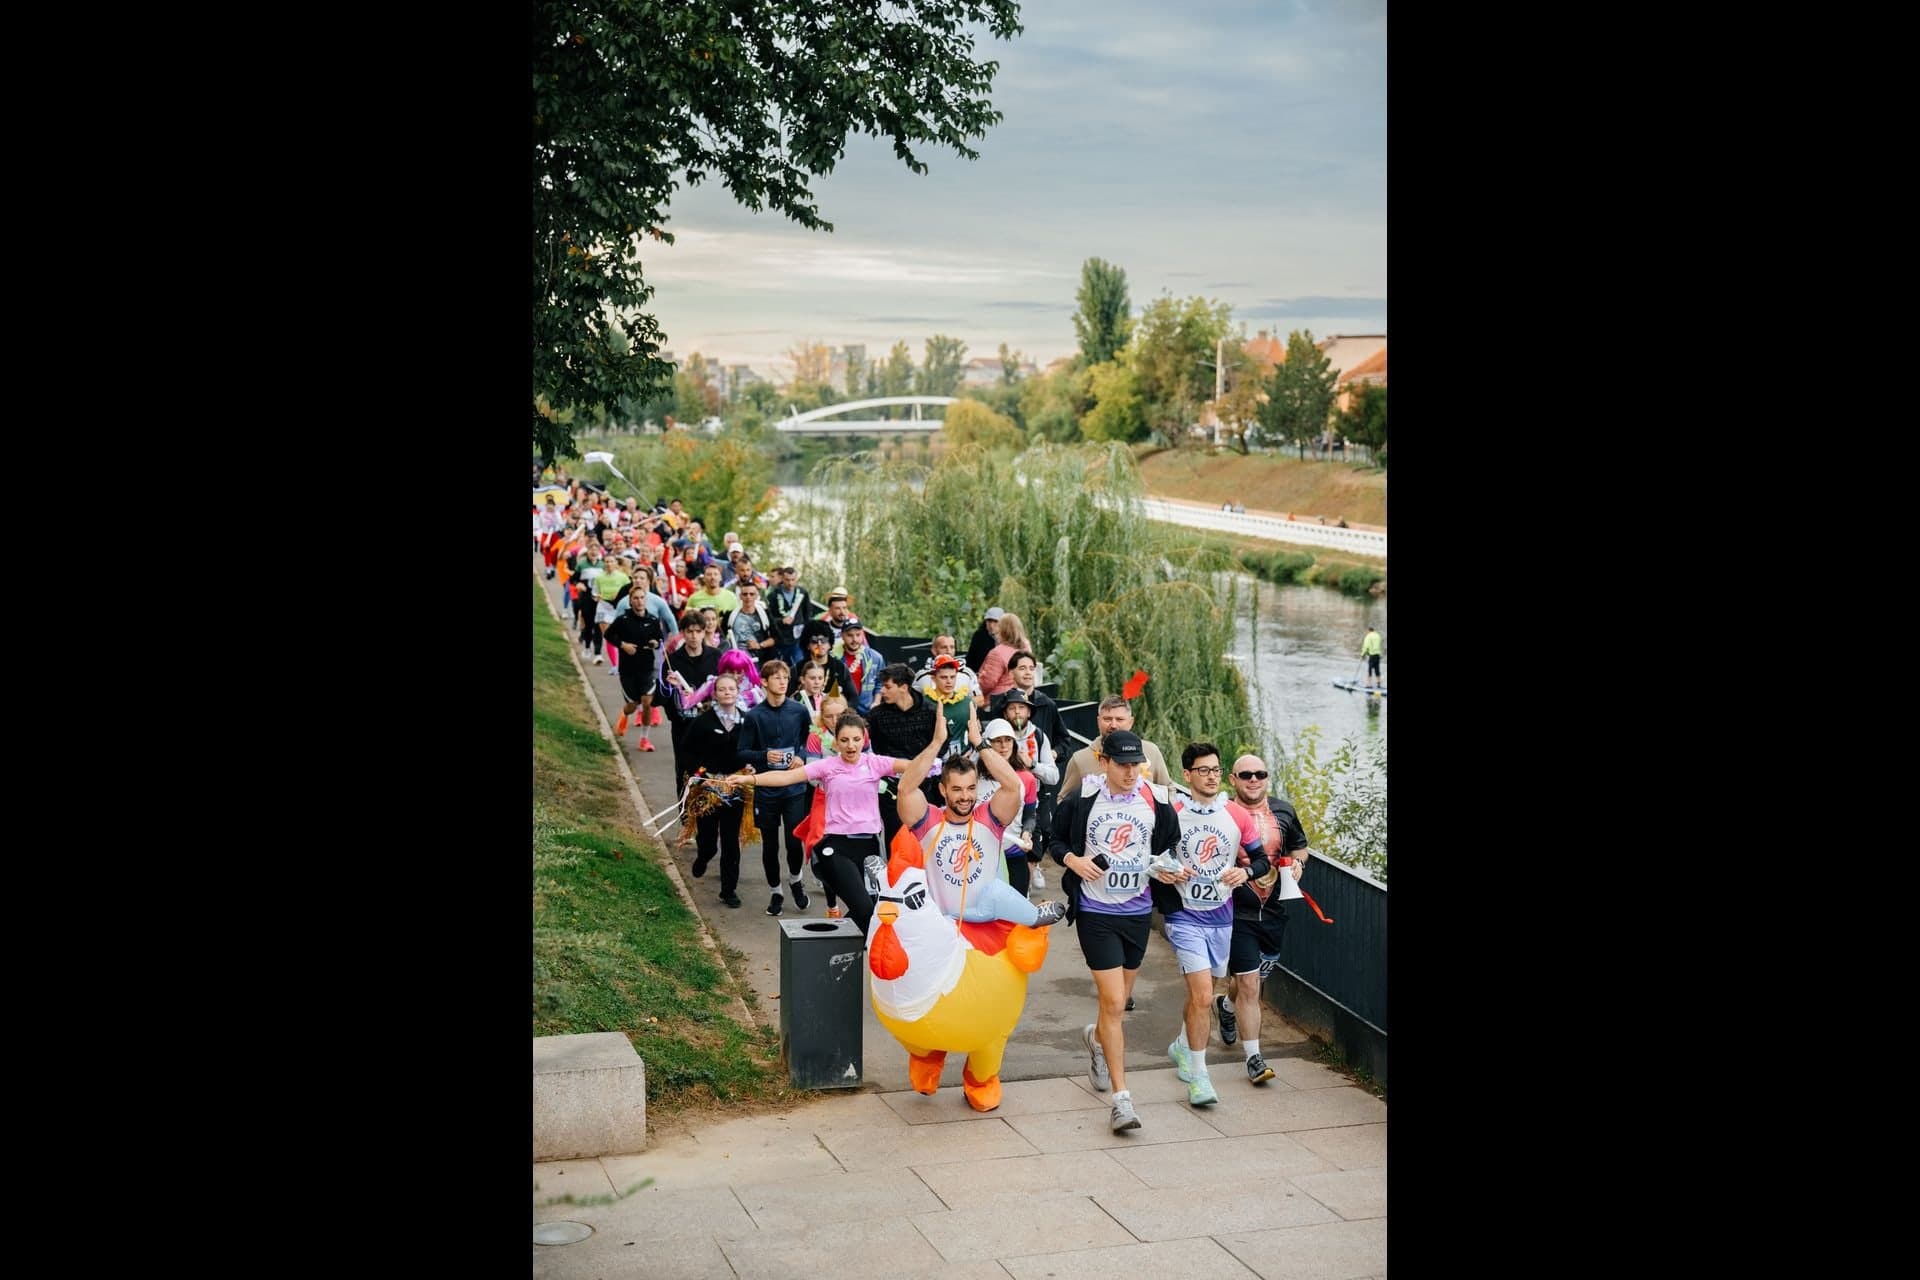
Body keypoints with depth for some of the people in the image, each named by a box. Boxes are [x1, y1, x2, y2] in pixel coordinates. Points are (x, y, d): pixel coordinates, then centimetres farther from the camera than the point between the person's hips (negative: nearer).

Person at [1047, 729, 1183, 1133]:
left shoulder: (1156, 802, -2)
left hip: (1138, 911, 4)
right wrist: (1072, 859, -13)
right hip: (1095, 913, -4)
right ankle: (1121, 1099, -6)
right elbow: (1054, 838, 6)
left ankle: (1097, 1038, 54)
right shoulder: (1081, 800, -7)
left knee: (1119, 1000, 18)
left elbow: (1173, 845, 13)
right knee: (1113, 1002, -10)